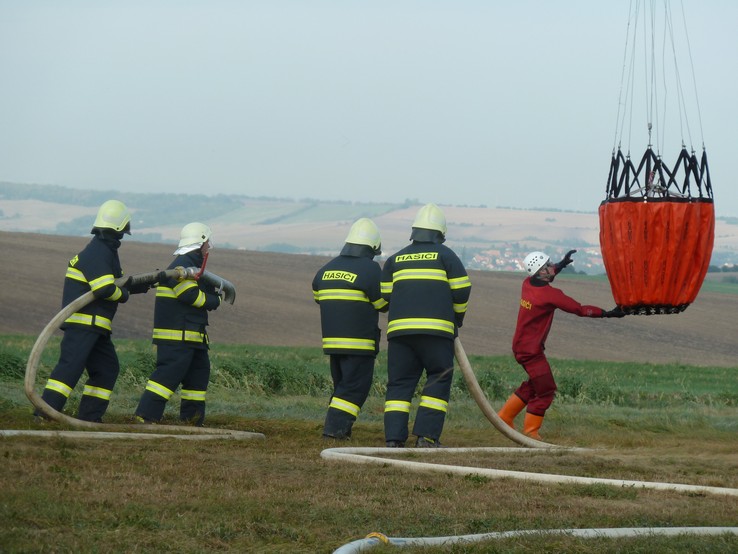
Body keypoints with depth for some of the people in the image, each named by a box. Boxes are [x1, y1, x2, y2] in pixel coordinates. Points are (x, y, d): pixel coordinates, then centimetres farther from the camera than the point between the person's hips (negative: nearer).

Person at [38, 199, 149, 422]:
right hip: (83, 322, -10)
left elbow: (120, 283, 28)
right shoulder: (97, 253, -15)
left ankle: (89, 415, 10)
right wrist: (123, 294, -5)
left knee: (107, 368, 10)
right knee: (71, 365, -18)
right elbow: (105, 289, -24)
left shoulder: (105, 251, 19)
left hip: (95, 327, 10)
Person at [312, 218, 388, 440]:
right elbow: (383, 304, -6)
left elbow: (317, 296, 22)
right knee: (355, 387, -4)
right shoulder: (370, 269, -11)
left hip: (331, 338, 7)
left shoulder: (326, 269, 10)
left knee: (342, 385, 16)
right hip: (360, 342, -7)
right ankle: (335, 427, -13)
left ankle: (336, 427, 11)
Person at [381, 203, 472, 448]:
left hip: (399, 328, 3)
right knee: (438, 381, 3)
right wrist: (457, 320, 19)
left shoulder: (395, 259, 16)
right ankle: (426, 435, -6)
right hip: (437, 330, -3)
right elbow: (461, 292, 3)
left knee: (399, 383, 5)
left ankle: (394, 438, -3)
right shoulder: (446, 256, 7)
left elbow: (386, 295, 13)